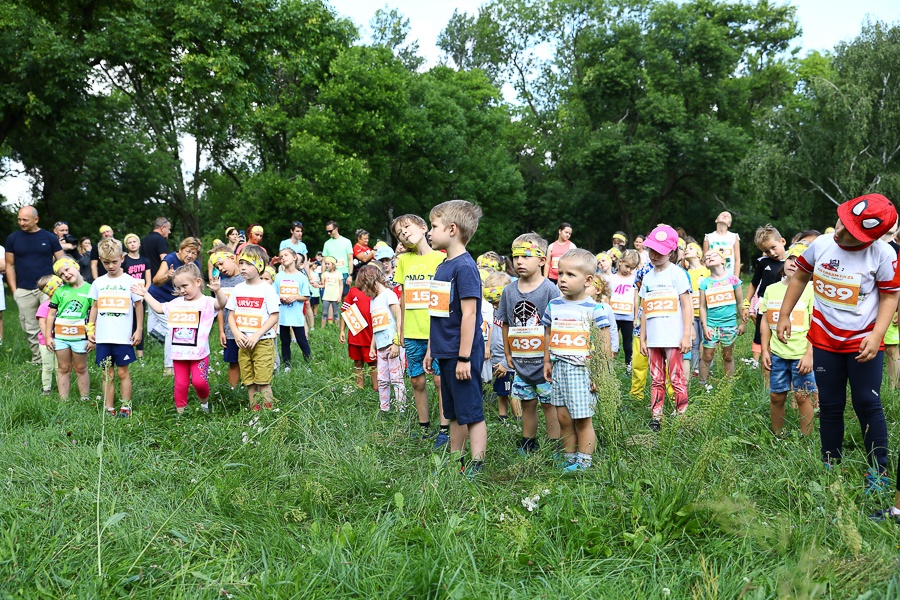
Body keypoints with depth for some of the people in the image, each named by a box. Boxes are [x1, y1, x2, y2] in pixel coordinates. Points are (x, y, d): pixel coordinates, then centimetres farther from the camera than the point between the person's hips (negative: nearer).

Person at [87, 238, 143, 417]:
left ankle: (126, 407, 11)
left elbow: (139, 304, 2)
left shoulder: (130, 281, -2)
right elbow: (94, 306, 14)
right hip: (103, 337, 3)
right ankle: (109, 409, 13)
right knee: (107, 374, 7)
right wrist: (90, 329, 10)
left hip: (123, 337, -3)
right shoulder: (98, 282, 7)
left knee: (122, 372, 3)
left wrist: (139, 330, -1)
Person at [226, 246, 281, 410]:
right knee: (249, 382, 9)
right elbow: (231, 315, 10)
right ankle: (254, 412, 18)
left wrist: (257, 335, -17)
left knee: (263, 381, -6)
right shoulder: (238, 289, 8)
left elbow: (274, 317, -10)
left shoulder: (267, 289, -7)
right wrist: (237, 333, -7)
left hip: (263, 342, -5)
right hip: (243, 342, 5)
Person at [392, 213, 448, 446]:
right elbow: (404, 298, 13)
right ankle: (424, 429, 21)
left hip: (437, 331, -4)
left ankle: (444, 430, 9)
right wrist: (402, 330, 12)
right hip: (412, 333, 4)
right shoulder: (403, 260, 9)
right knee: (417, 381, 9)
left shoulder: (441, 258, -3)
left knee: (441, 379, -2)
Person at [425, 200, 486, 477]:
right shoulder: (442, 267, 12)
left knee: (472, 412, 0)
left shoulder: (465, 267, -15)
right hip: (445, 354, 9)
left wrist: (464, 357, -20)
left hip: (462, 354, -9)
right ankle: (455, 461, 27)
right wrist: (430, 350, 19)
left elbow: (469, 314, -19)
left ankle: (476, 465, 8)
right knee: (454, 412, 17)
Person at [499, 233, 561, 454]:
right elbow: (506, 324, 11)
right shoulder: (509, 291, 3)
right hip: (520, 362, 4)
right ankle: (527, 443, 26)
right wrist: (507, 353, 10)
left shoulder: (549, 289, -10)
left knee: (549, 403, 5)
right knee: (527, 403, 15)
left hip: (544, 361, -4)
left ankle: (554, 446, 15)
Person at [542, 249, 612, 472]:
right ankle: (569, 460, 19)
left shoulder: (594, 309, -6)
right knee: (563, 418, 9)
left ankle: (584, 462, 11)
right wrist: (547, 362, 14)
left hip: (582, 370, -5)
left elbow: (604, 343, -5)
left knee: (582, 419, 1)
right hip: (559, 369, 5)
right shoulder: (553, 306, 7)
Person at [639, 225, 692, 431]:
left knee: (676, 379, -2)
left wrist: (686, 335, -11)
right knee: (656, 380, 8)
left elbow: (686, 306, -5)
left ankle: (682, 416, 5)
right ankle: (656, 417, 13)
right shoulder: (647, 277, 13)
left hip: (673, 338, -5)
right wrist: (642, 339, 12)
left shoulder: (677, 273, -2)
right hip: (653, 339, 5)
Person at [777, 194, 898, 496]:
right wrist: (784, 316, 8)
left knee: (867, 405, 1)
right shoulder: (821, 244, -8)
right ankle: (830, 465, 25)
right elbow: (800, 278, 8)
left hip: (863, 343, -3)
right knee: (829, 405, 12)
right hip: (825, 341, 3)